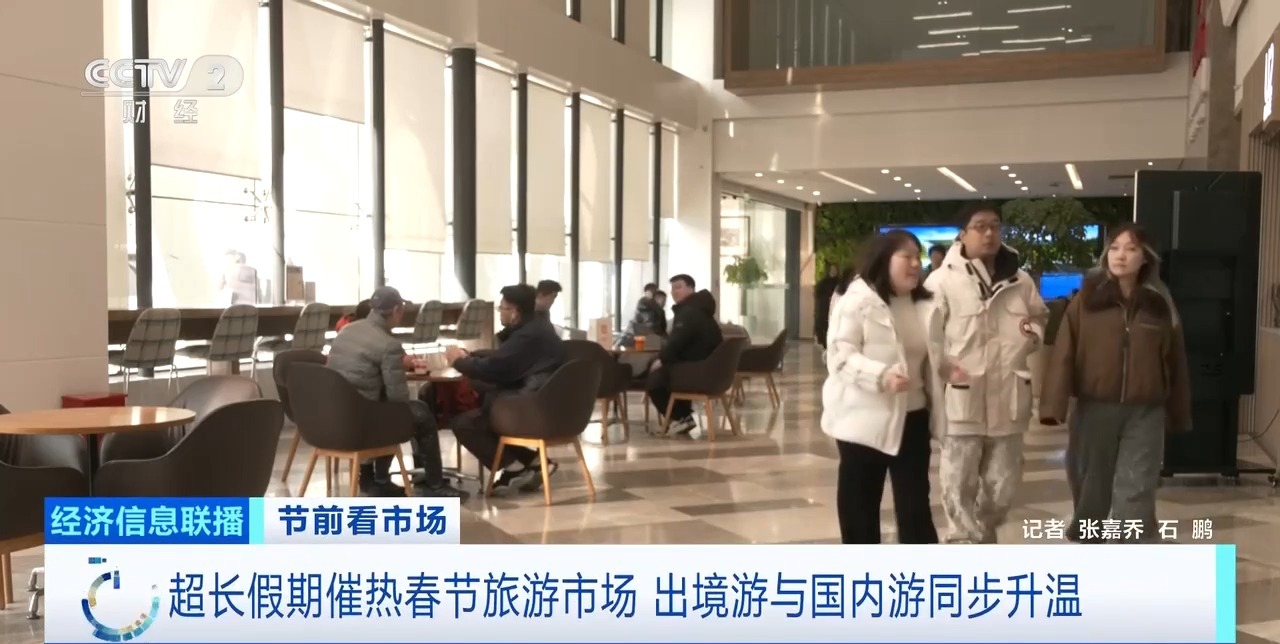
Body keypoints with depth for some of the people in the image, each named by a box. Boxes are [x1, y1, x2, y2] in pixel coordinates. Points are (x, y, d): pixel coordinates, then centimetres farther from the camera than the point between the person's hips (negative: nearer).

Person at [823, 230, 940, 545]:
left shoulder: (925, 304, 9)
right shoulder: (858, 300, -9)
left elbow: (931, 357, 16)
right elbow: (840, 356, -16)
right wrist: (881, 375, -29)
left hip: (911, 417, 4)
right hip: (865, 418, -4)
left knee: (915, 504, 3)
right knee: (860, 504, 9)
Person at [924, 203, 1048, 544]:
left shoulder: (1020, 281, 7)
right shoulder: (942, 280, -7)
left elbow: (1041, 317, 22)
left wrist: (1035, 334, 1)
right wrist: (945, 366, -21)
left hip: (1007, 398, 5)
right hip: (961, 398, -5)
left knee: (1003, 482, 16)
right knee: (960, 482, 3)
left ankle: (982, 537, 37)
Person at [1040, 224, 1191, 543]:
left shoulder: (1159, 304, 3)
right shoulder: (1087, 300, -1)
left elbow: (1174, 361, 8)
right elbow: (1063, 354, -6)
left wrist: (1179, 415, 9)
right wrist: (1054, 405, -15)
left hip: (1145, 413, 0)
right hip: (1094, 409, 0)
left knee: (1135, 493, -4)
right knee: (1090, 489, 11)